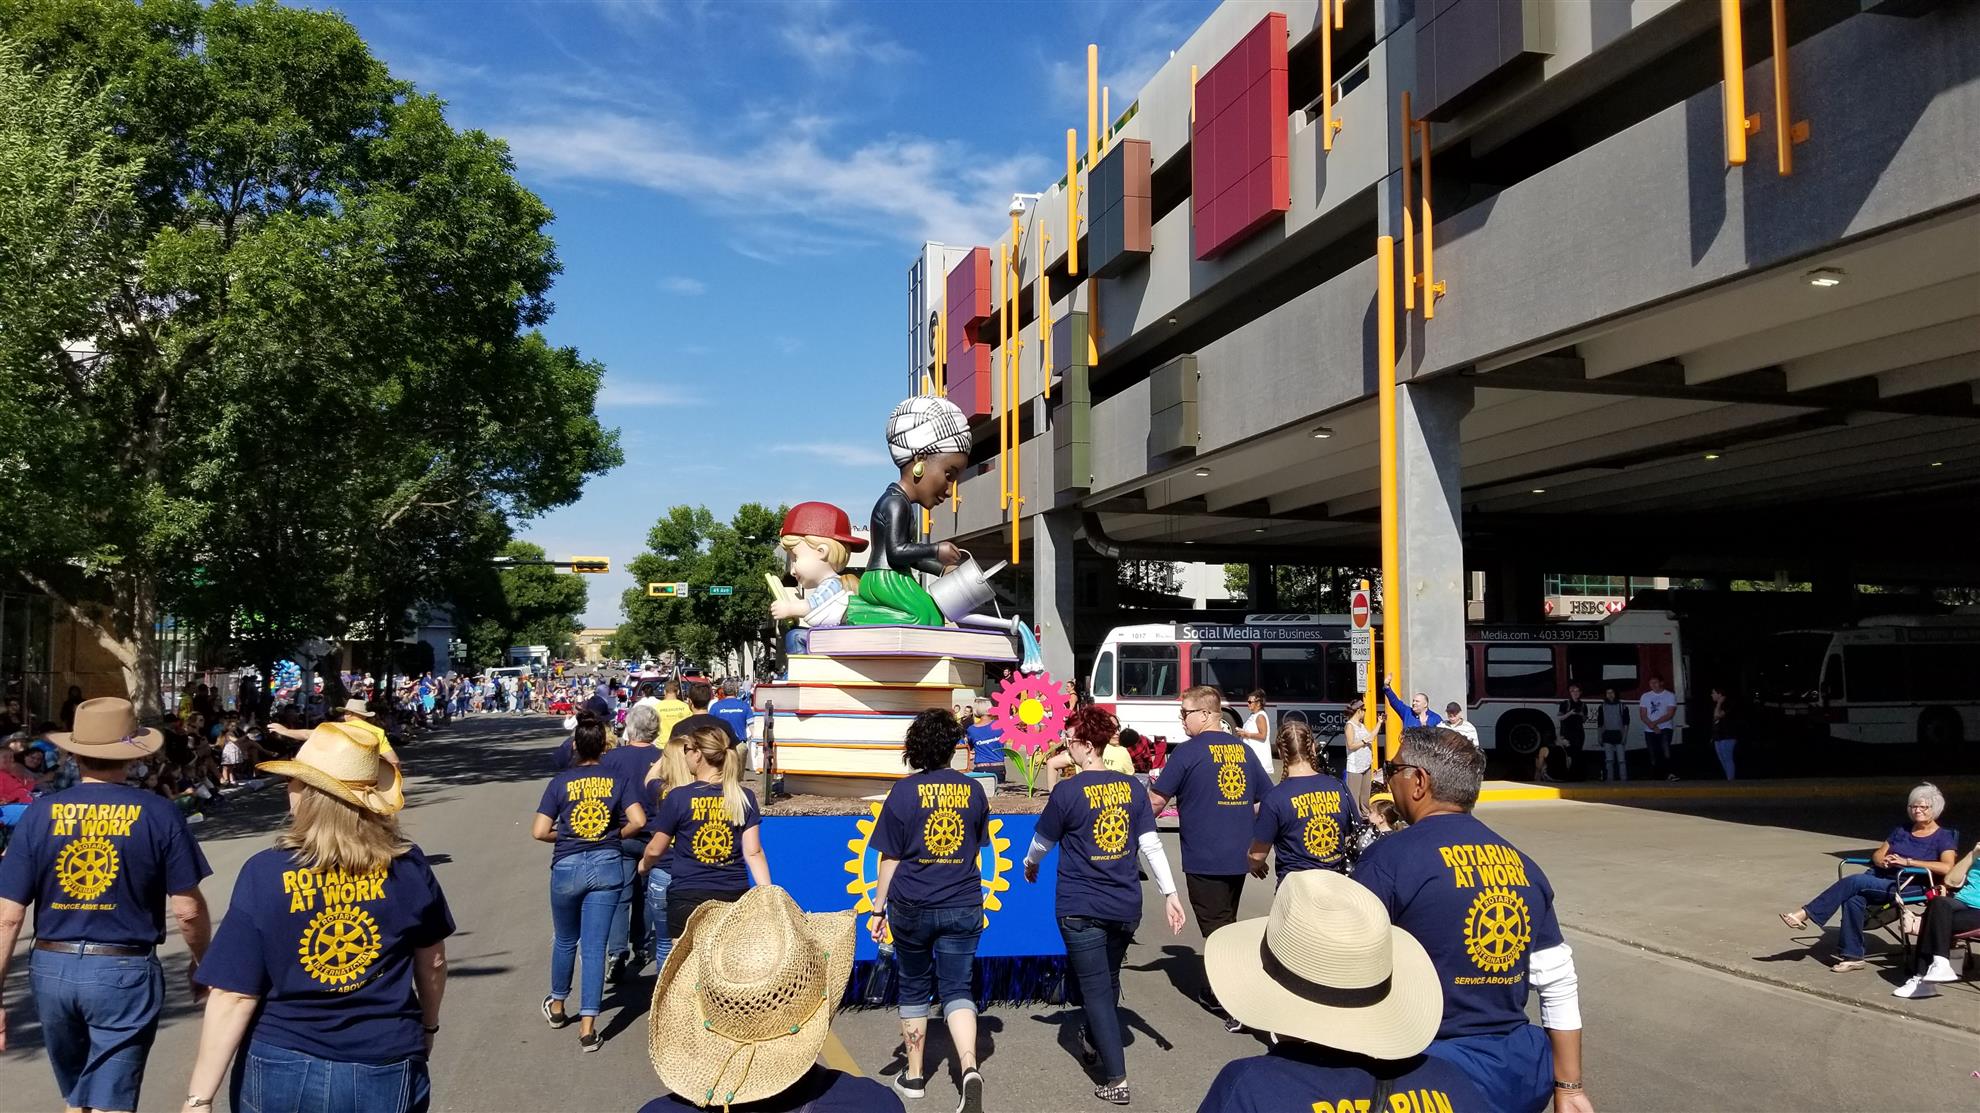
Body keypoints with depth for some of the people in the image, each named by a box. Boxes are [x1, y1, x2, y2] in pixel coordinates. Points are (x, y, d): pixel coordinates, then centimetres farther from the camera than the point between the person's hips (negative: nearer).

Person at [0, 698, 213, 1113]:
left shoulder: (40, 812, -4)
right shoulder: (159, 814, -9)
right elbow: (188, 910, -7)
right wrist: (202, 963, 10)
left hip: (52, 969, 3)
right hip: (125, 972, -3)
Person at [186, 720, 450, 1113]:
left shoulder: (264, 873, -14)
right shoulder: (407, 865, -9)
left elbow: (234, 997, -14)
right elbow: (433, 962, 4)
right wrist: (428, 1026, 22)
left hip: (282, 1070, 0)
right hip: (386, 1073, 0)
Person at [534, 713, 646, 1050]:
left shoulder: (560, 782, -3)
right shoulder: (618, 780, -1)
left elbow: (540, 832, -8)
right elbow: (638, 821, -13)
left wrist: (563, 838, 11)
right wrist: (617, 835, 5)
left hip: (567, 867, 0)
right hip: (607, 867, 0)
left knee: (565, 941, 22)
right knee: (594, 947, 2)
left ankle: (557, 1006, 41)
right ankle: (587, 1027, -1)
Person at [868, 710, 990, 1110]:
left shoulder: (904, 791, -8)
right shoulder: (973, 790, 1)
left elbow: (890, 858, -5)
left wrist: (878, 909, 3)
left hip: (912, 906, -1)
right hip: (963, 907, 2)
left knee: (914, 988, 16)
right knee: (957, 988, 6)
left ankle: (914, 1075, 25)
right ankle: (969, 1067, -16)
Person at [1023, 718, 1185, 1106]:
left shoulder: (1067, 791, -14)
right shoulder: (1132, 787, -2)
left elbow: (1043, 841, 0)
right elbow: (1151, 845, -3)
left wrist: (1030, 865, 20)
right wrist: (1170, 892, 1)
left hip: (1080, 909, -5)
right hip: (1125, 906, 5)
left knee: (1095, 990, 4)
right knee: (1108, 982, 24)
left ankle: (1116, 1080, 2)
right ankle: (1093, 1042, 45)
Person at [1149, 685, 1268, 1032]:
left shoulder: (1188, 752, -11)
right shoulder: (1242, 749, 7)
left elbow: (1156, 799, -9)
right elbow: (1268, 800, 12)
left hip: (1204, 859, -6)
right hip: (1240, 857, 6)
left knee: (1217, 928, 0)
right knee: (1225, 922, 21)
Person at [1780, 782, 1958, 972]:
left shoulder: (1943, 837, 4)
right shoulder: (1901, 831, 22)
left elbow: (1947, 868, -13)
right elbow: (1877, 854, 22)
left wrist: (1907, 861, -15)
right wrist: (1883, 861, -3)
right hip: (1878, 876, 5)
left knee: (1853, 882, -29)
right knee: (1853, 899, -30)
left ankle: (1805, 914, -27)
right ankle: (1852, 956, -25)